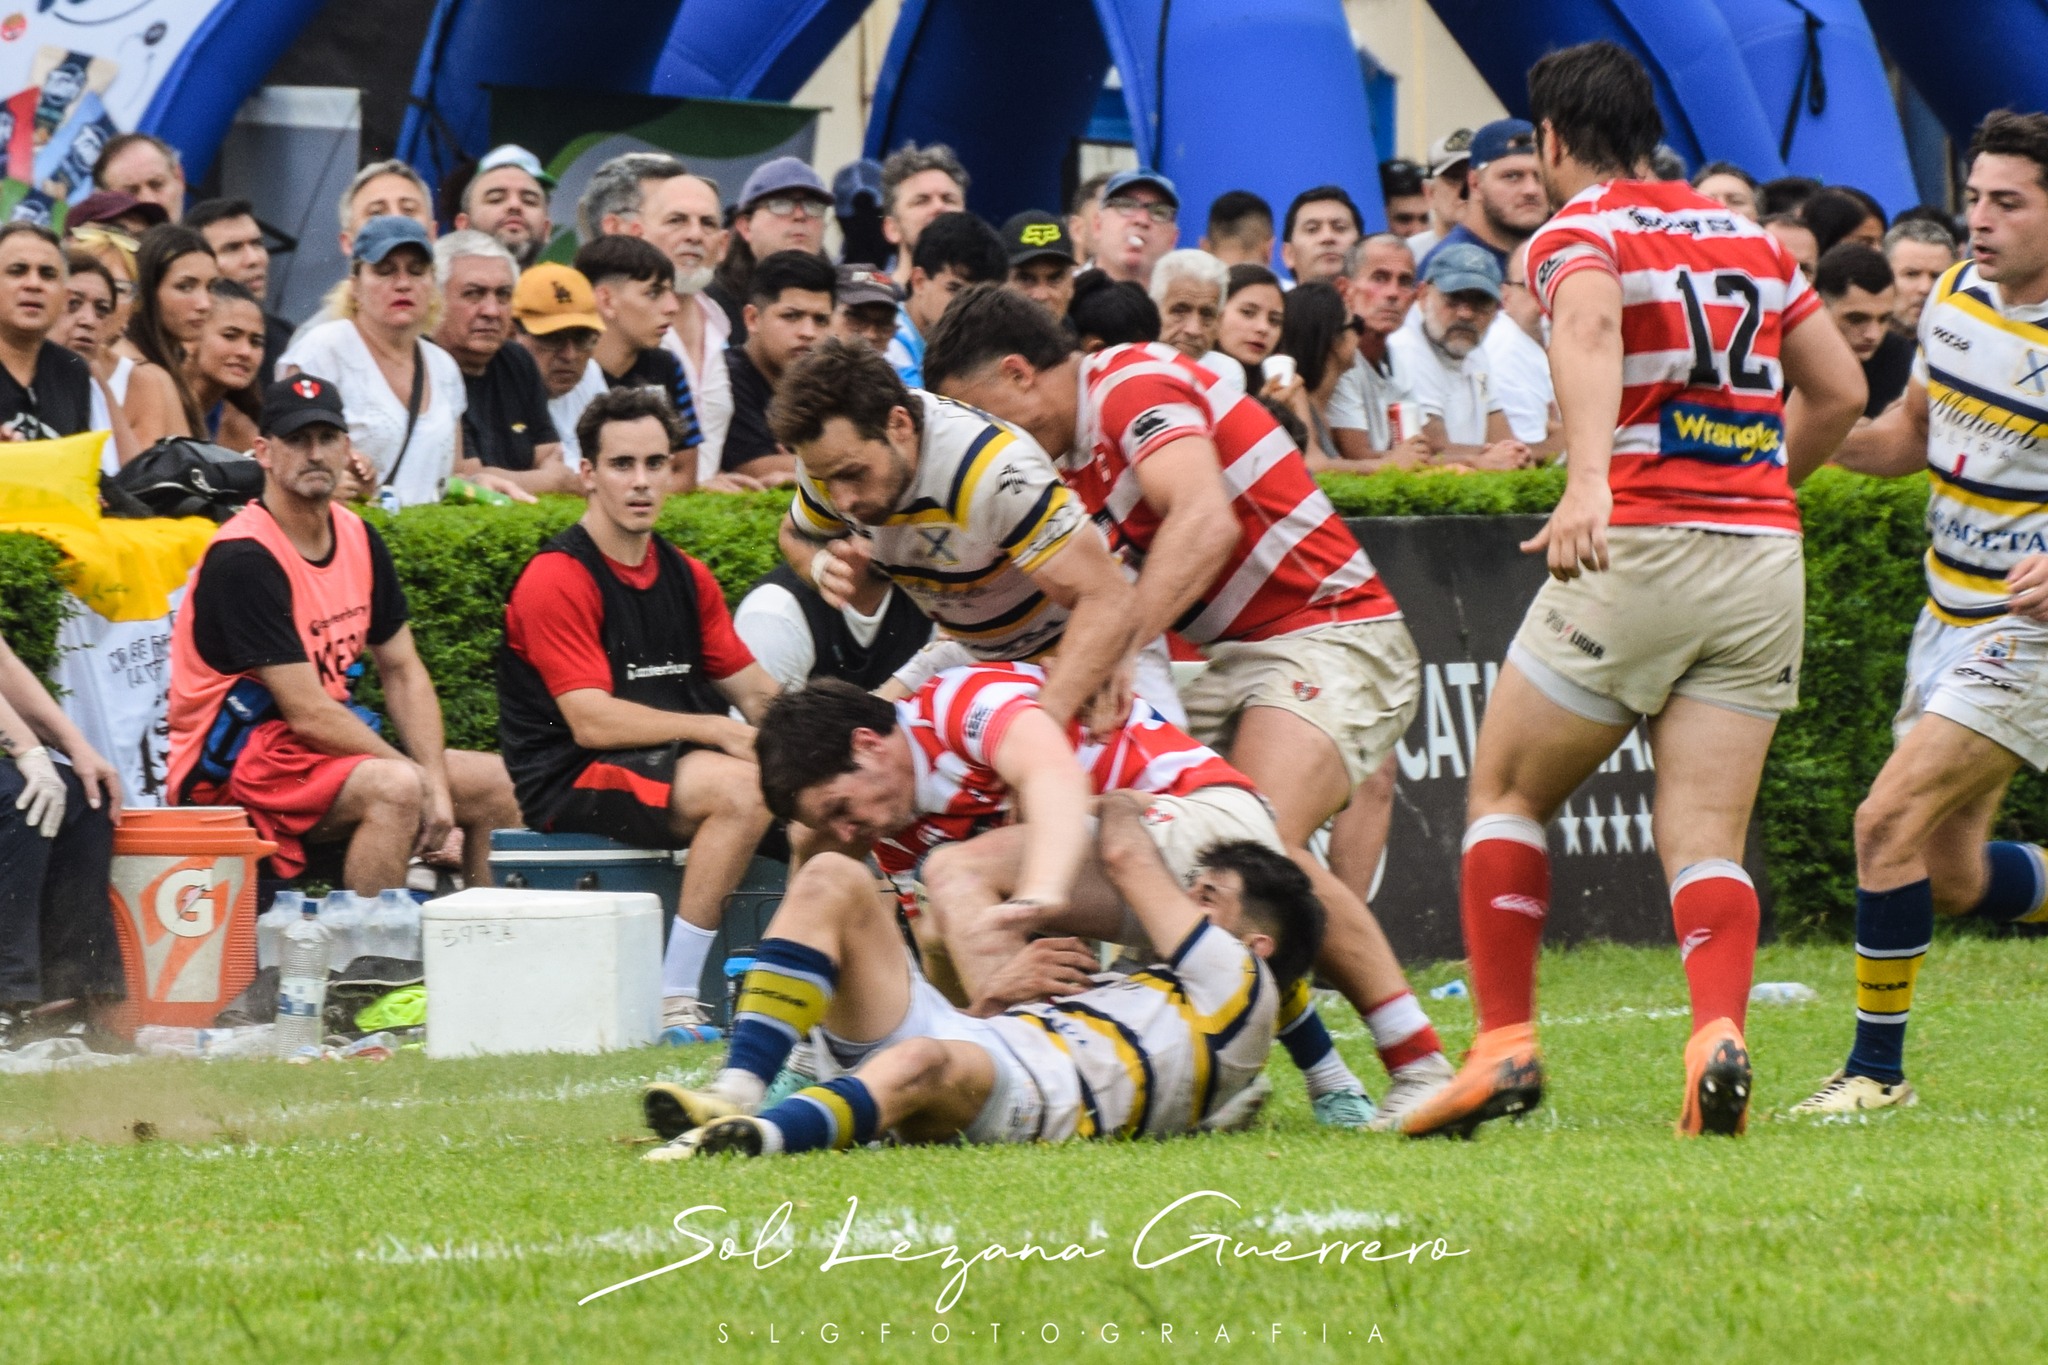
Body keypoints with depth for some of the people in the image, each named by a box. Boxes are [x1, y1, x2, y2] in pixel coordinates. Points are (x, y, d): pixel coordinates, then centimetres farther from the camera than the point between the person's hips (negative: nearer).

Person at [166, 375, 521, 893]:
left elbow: (402, 671, 10)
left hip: (332, 747, 9)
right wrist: (421, 780, -15)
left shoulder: (358, 539, 8)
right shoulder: (244, 559, -20)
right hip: (230, 769, -9)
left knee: (497, 784, 7)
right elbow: (307, 713, -21)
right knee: (395, 789, -32)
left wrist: (437, 785, -5)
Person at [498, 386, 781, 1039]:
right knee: (741, 789, -31)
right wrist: (718, 730, -17)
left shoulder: (687, 578, 15)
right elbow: (593, 722, -17)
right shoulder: (557, 578, -10)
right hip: (570, 783, -8)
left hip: (668, 764, 8)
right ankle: (673, 1001, -30)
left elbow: (754, 691, 14)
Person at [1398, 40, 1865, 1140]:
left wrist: (1588, 482, -40)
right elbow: (1840, 392, 20)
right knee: (1705, 839, 1)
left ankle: (1505, 1045, 5)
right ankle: (1719, 1038, -23)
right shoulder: (1749, 239, 17)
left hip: (1638, 546, -5)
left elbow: (1591, 327, -25)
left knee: (1504, 792, 12)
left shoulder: (1578, 233, -2)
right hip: (1766, 555, 5)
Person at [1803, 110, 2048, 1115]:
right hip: (1951, 618, 8)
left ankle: (1878, 1064, -1)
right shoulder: (1953, 298, 2)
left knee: (1891, 822, -15)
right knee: (1951, 876, 11)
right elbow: (1914, 433, 16)